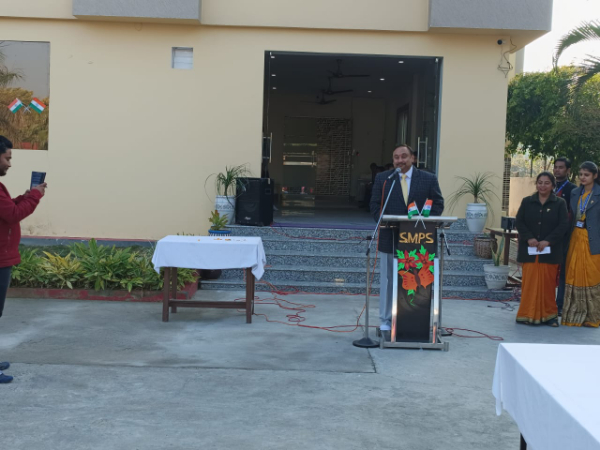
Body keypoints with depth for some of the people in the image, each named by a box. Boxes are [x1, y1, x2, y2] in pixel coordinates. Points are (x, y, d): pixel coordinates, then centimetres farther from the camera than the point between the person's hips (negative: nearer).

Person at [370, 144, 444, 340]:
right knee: (388, 281, 5)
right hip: (390, 238, 0)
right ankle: (386, 322, 15)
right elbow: (375, 205, 4)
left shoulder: (429, 179, 4)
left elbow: (438, 204, 5)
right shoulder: (382, 178, 5)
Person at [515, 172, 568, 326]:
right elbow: (519, 222, 3)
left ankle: (549, 314, 12)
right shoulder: (527, 202, 8)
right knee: (530, 282, 0)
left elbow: (563, 225, -4)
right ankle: (529, 314, 7)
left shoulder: (560, 203, 3)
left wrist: (547, 241, -15)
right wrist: (529, 238, -13)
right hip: (529, 250, 1)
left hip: (550, 250, -1)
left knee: (548, 282, 2)